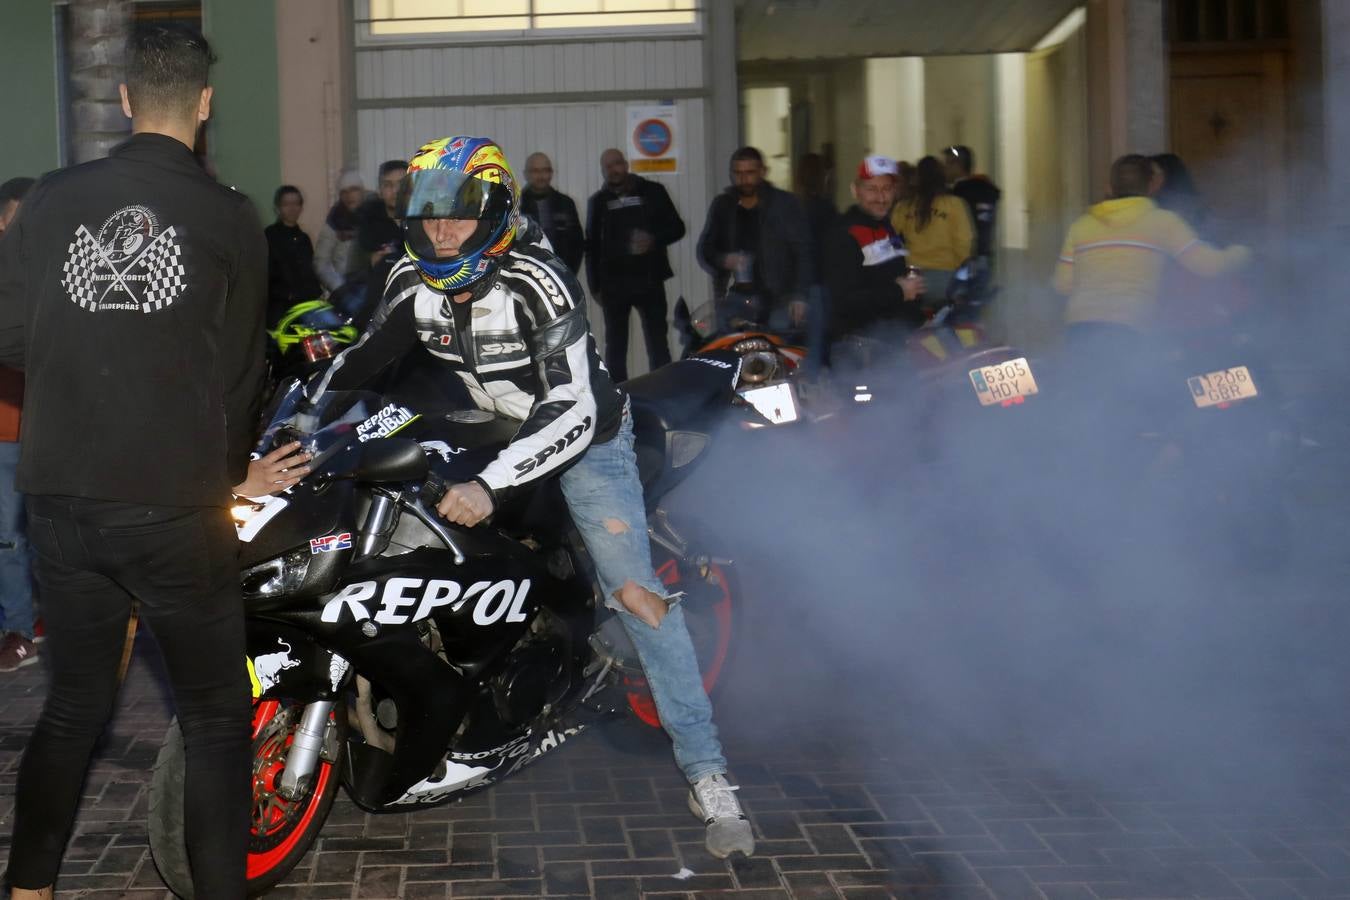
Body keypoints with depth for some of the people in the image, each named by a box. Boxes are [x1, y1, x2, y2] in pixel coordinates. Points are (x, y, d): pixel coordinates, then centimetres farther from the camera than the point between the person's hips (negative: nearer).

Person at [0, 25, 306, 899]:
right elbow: (240, 369, 1)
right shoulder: (230, 218, -4)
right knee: (217, 713, 9)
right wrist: (233, 473, 16)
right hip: (176, 507, -3)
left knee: (75, 704, 18)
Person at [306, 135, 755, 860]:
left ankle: (707, 774, -15)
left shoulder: (535, 282, -29)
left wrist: (490, 487, -47)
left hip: (581, 435, -7)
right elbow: (363, 358, 9)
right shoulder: (413, 282, -8)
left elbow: (573, 407, -37)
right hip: (493, 436, 7)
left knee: (634, 592, -16)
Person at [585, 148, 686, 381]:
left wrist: (655, 240, -15)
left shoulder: (652, 192, 5)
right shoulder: (599, 201, 10)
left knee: (658, 344, -1)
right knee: (615, 346, 5)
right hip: (613, 283, 2)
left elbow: (677, 227, 6)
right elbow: (592, 246, 10)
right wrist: (595, 286, 5)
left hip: (649, 280, -1)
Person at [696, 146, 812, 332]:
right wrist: (723, 260, -8)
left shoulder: (785, 204, 5)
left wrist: (800, 296, -7)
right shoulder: (722, 205, 13)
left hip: (777, 299, -2)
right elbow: (704, 249, 15)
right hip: (733, 299, 2)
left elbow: (803, 252, 3)